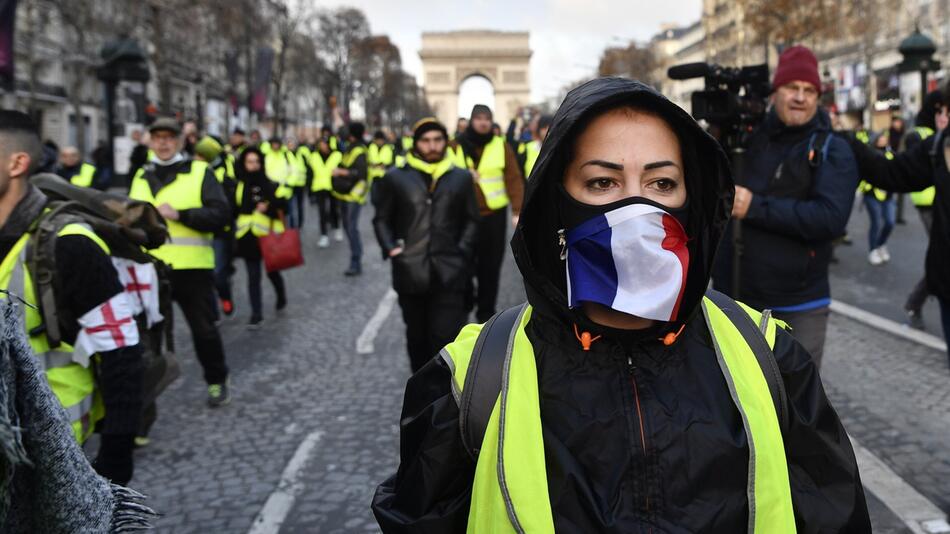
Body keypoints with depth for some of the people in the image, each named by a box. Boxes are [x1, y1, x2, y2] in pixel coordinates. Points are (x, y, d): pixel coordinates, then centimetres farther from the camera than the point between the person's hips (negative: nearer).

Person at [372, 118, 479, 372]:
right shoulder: (395, 178, 4)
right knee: (417, 335, 13)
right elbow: (382, 218, 10)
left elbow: (471, 220, 12)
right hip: (411, 272, 1)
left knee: (446, 337, -7)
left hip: (449, 272, -1)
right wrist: (390, 248, -5)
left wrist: (462, 251, -2)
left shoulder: (461, 177, 8)